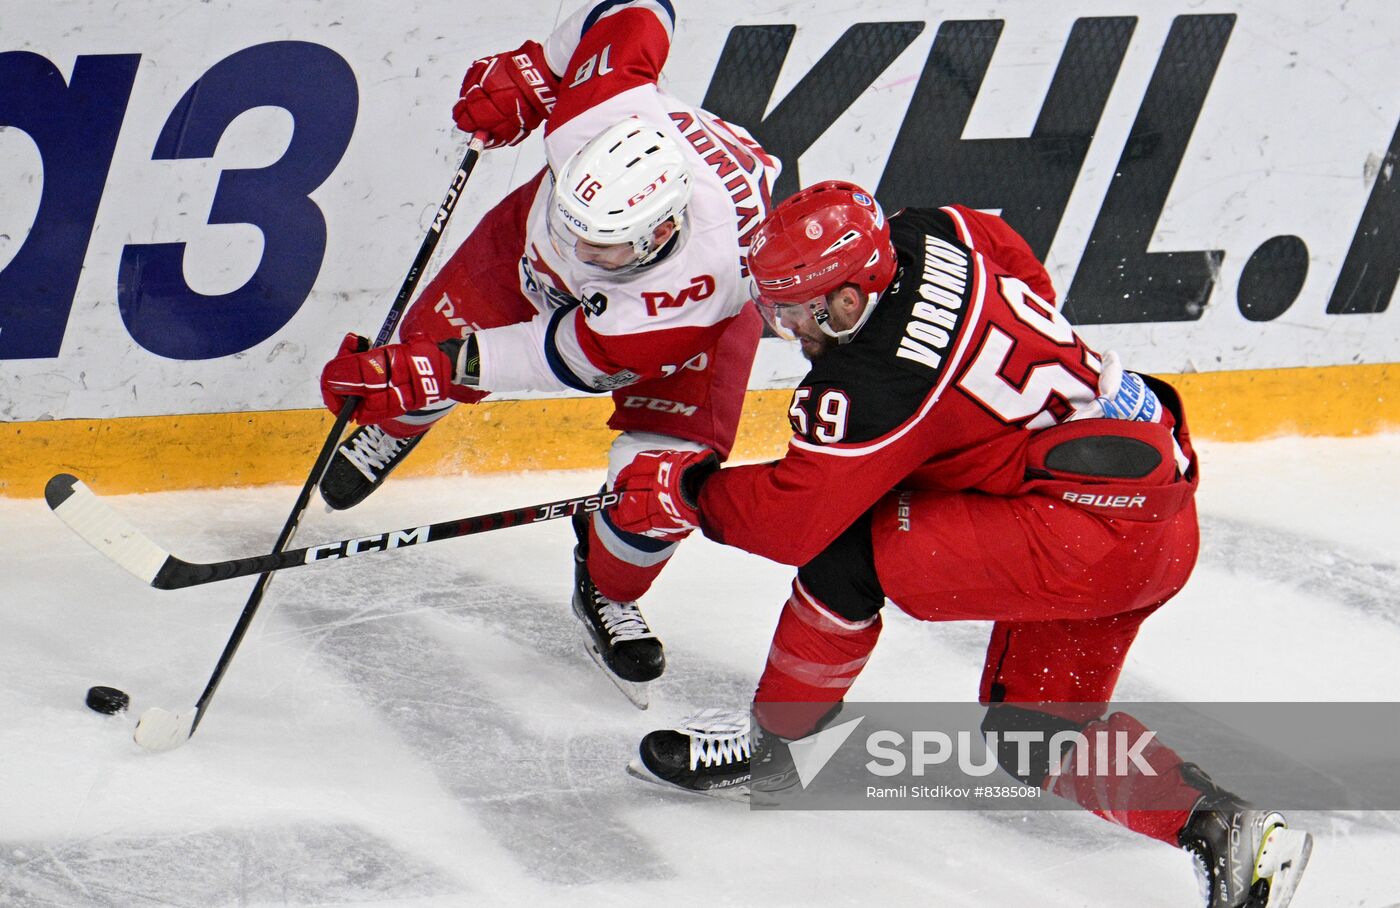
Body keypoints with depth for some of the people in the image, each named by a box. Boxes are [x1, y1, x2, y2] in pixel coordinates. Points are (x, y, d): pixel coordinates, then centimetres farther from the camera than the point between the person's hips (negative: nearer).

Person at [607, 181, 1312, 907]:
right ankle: (1217, 829, 1)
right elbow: (1028, 283, 23)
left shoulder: (874, 383, -22)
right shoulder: (928, 237, 2)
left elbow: (794, 518, -17)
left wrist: (684, 491, -2)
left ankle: (764, 744, 7)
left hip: (1091, 535, -11)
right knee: (1030, 734, 14)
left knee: (850, 549, -11)